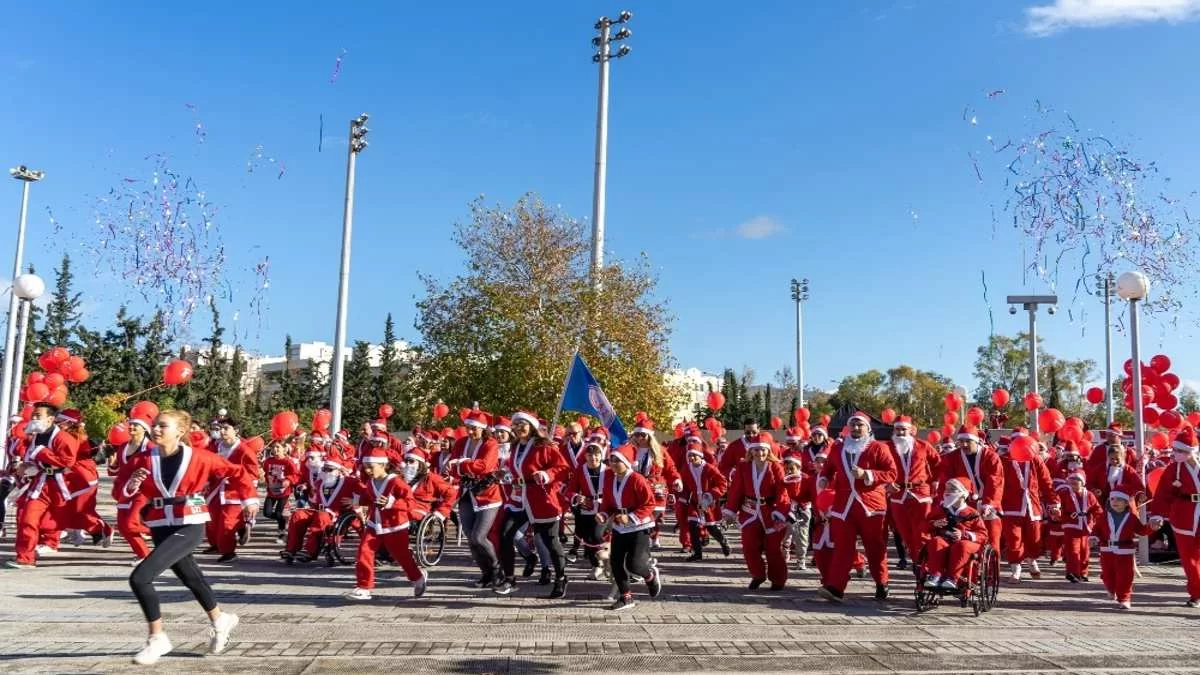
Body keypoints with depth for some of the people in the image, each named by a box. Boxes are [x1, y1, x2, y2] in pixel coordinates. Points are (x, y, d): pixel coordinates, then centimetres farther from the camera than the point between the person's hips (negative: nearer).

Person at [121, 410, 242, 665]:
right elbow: (125, 494, 0)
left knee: (139, 578, -18)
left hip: (189, 526, -5)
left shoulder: (199, 458, -8)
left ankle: (157, 639, -1)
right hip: (161, 527, 5)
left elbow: (237, 471, 0)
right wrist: (132, 484, -20)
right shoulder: (144, 460, 1)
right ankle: (220, 621, 46)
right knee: (191, 578, 21)